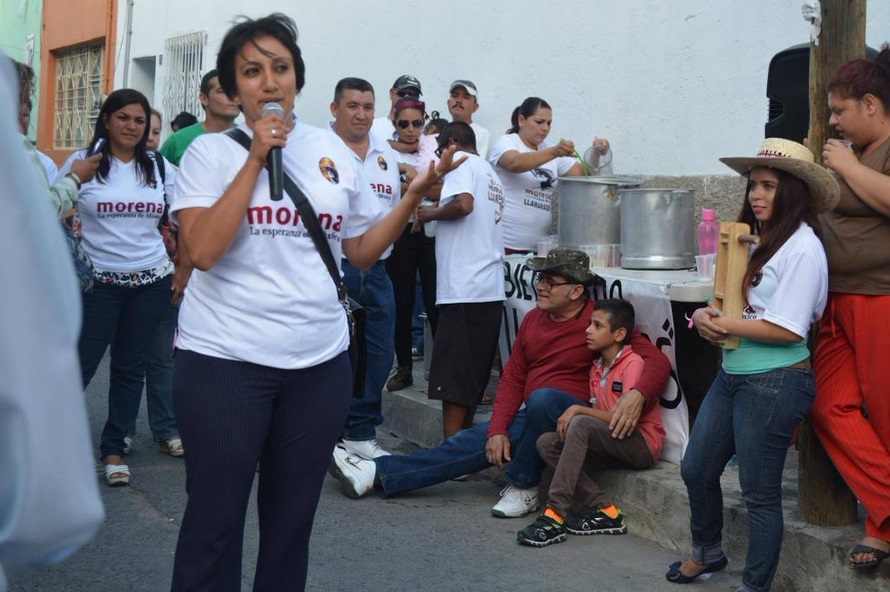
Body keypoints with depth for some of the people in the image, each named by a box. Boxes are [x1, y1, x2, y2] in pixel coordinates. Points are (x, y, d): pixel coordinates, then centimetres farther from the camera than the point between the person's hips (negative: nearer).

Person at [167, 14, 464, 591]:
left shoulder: (334, 152, 8)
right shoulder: (210, 151, -2)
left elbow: (361, 252, 11)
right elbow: (202, 250, -16)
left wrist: (415, 194, 0)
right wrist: (257, 158, -16)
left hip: (319, 363, 3)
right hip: (225, 360, -3)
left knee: (292, 520, 13)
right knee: (214, 521, 4)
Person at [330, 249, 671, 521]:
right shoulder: (534, 320, 11)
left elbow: (657, 361, -18)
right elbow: (513, 377, 9)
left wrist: (637, 395, -40)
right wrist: (498, 429, -5)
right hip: (532, 417, 7)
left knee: (542, 398, -37)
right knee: (471, 442, -8)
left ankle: (523, 489, -21)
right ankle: (375, 475, -11)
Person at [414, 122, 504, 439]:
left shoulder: (461, 162, -3)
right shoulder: (490, 172, 24)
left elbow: (463, 204, -20)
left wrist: (430, 214, -4)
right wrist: (435, 213, 24)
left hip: (463, 289, -9)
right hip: (491, 289, 9)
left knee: (452, 377, -8)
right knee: (473, 377, 13)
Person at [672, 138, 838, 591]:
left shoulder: (802, 248, -16)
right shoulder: (756, 238, 11)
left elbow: (788, 329, -21)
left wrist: (723, 325, -14)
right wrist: (708, 315, -5)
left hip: (775, 383, -9)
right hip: (732, 374, 9)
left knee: (759, 492, 2)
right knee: (696, 470, 18)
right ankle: (706, 553, 42)